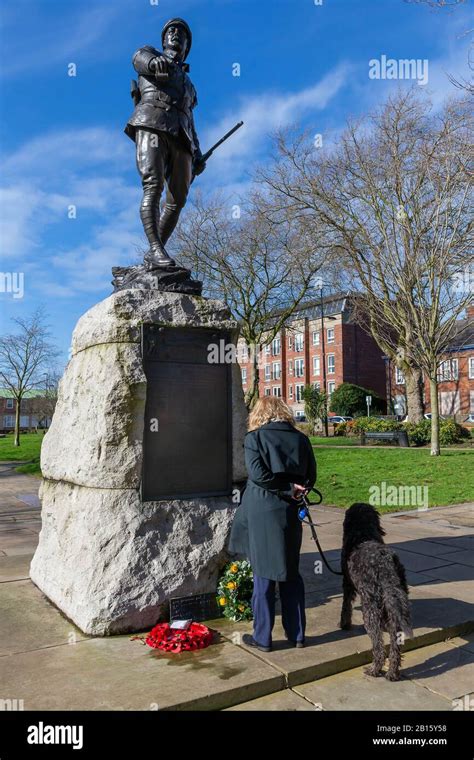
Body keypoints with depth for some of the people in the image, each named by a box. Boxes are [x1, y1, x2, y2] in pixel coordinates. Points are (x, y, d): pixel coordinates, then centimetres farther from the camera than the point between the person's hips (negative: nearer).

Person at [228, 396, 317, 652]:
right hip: (289, 513, 4)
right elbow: (310, 477, 4)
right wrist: (293, 489, 4)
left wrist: (288, 488, -10)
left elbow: (258, 474, -17)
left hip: (261, 515, -4)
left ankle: (262, 638, 17)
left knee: (264, 576, 6)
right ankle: (296, 634, 24)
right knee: (291, 573, 16)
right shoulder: (301, 438, 5)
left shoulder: (255, 437, -7)